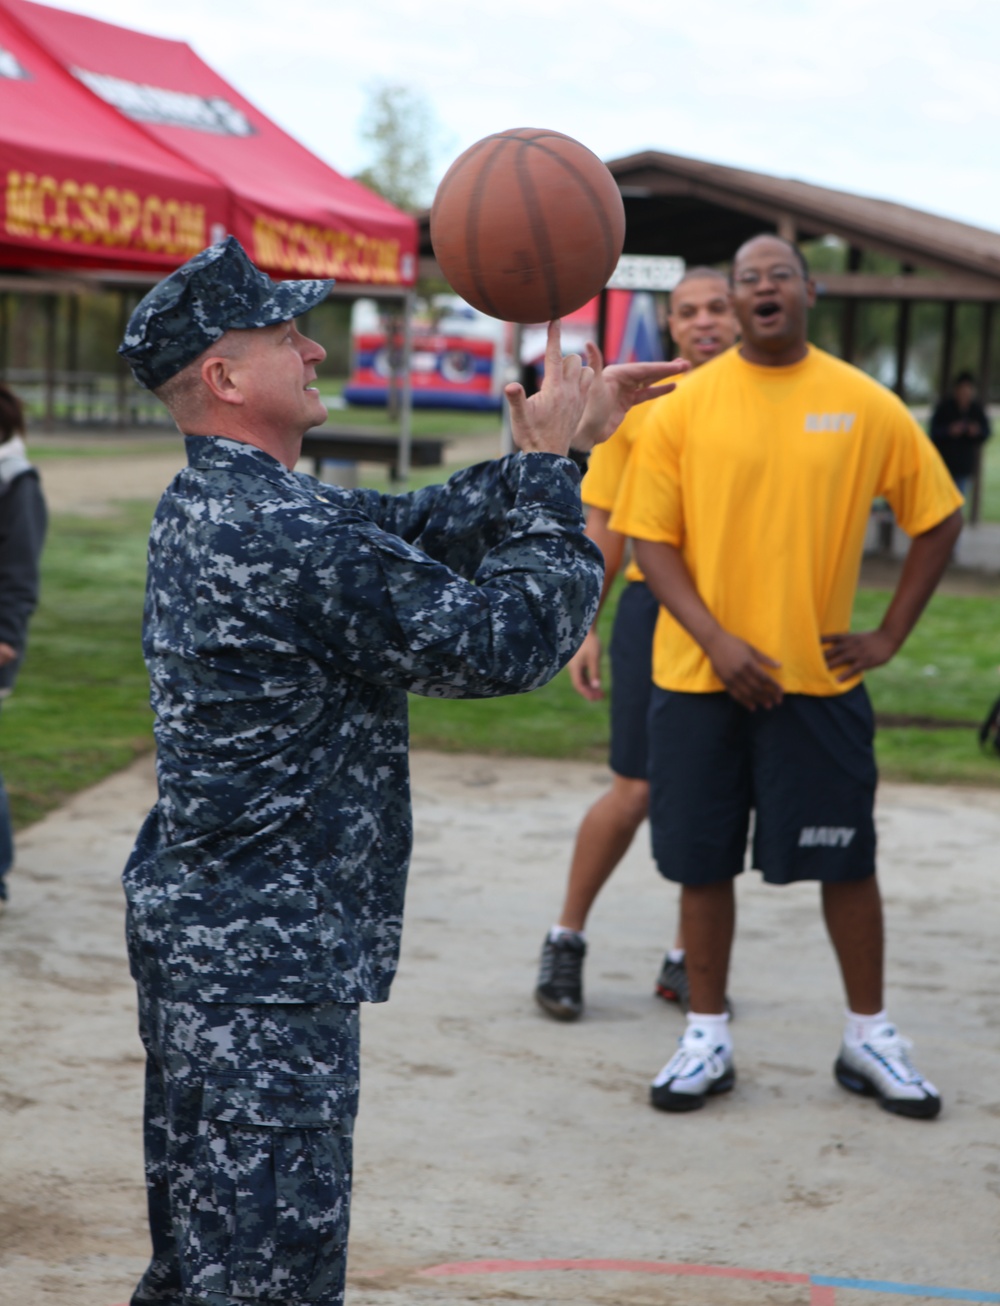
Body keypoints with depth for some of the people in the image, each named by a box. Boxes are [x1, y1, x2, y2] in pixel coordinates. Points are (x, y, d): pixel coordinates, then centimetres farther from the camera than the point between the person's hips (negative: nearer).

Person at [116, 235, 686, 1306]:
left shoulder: (209, 505, 9)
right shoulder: (287, 539, -23)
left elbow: (414, 528, 14)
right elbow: (507, 642, -18)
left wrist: (549, 451, 7)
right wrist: (551, 468, -8)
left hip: (187, 927, 11)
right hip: (265, 969, -11)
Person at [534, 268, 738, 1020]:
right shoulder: (636, 404, 3)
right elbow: (603, 524, 5)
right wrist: (583, 627, 0)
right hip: (655, 605, -2)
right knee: (635, 793, -3)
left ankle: (687, 960, 19)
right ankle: (567, 941, 15)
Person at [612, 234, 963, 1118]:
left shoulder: (865, 406, 0)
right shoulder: (686, 406, -1)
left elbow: (939, 519, 8)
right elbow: (651, 537, -1)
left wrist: (890, 636, 2)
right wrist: (716, 640, -13)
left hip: (820, 674, 0)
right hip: (699, 677, 0)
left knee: (847, 860, 4)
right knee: (702, 860, 6)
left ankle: (869, 1038, 19)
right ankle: (708, 1038, 19)